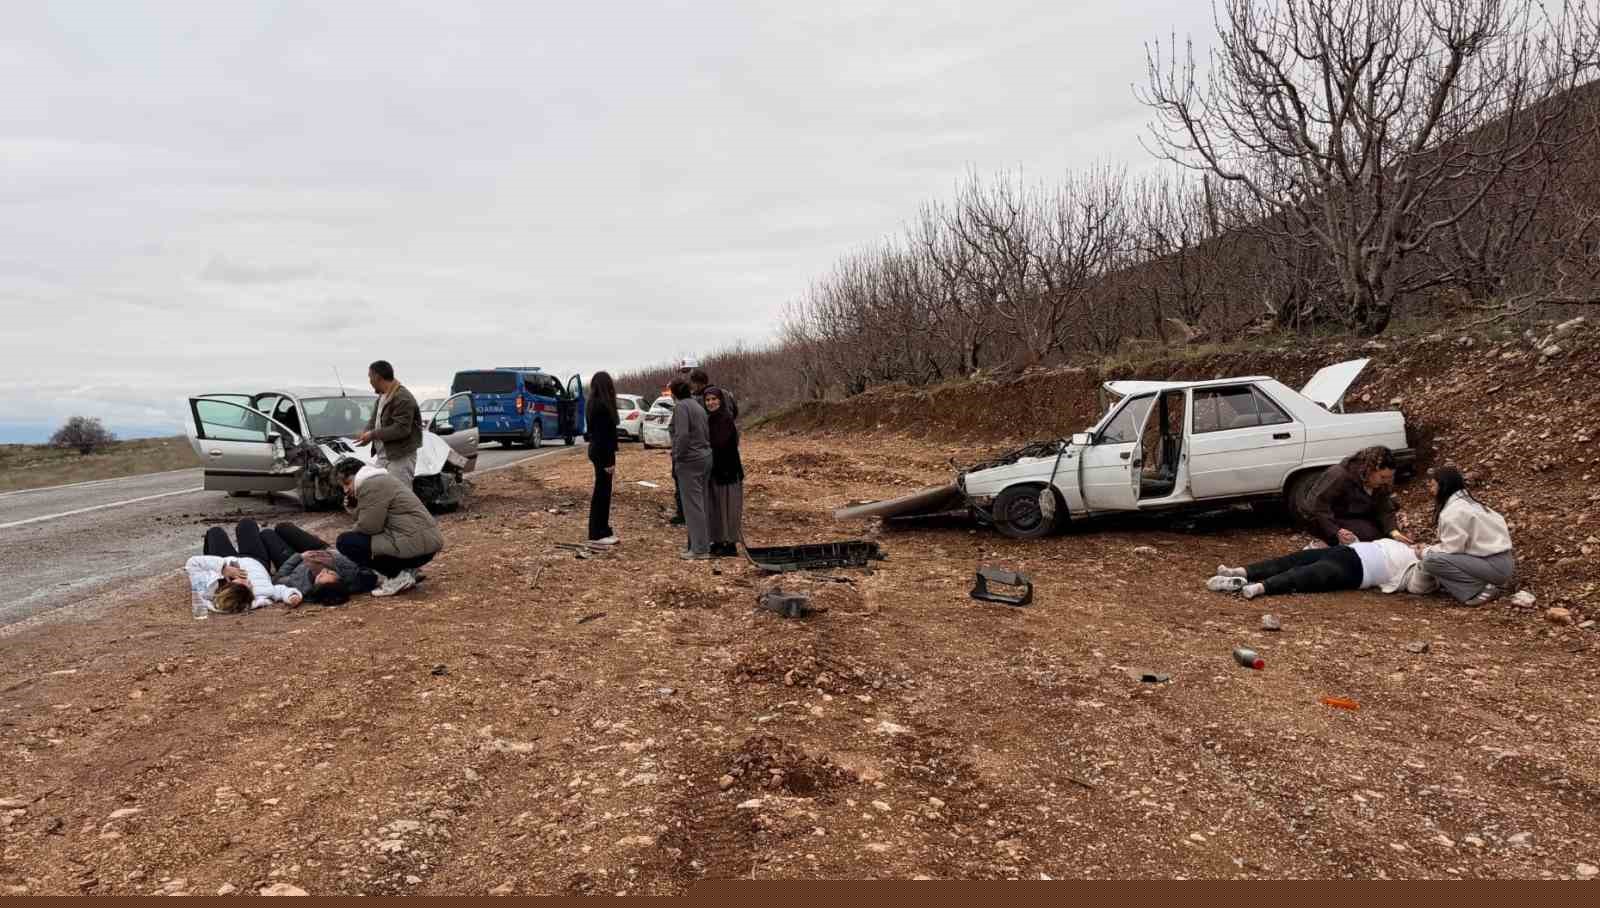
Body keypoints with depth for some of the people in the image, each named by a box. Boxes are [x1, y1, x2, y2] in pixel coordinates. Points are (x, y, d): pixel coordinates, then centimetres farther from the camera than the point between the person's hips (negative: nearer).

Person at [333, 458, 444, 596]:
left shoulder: (371, 485, -9)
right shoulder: (382, 479, 23)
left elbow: (368, 527, -13)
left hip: (415, 546, -11)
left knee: (345, 542, -7)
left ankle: (398, 576, -7)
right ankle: (406, 570, 12)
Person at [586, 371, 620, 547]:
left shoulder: (597, 404, 11)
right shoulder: (602, 406, -18)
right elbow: (602, 435, -21)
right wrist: (609, 461, -20)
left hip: (598, 451, 10)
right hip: (603, 453, -10)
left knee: (602, 492, 16)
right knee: (601, 492, -4)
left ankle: (603, 530, 26)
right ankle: (597, 535, 2)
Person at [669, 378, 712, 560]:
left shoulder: (681, 407, -12)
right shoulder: (698, 406, 14)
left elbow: (682, 434, -22)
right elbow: (707, 433, 13)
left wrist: (677, 455, -11)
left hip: (690, 460, -9)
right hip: (705, 457, 9)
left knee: (693, 505, -3)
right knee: (702, 502, 16)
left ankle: (700, 549, -1)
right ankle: (705, 543, 22)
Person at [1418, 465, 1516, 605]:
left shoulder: (1453, 511, -17)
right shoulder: (1466, 501, 13)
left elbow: (1451, 549, -16)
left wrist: (1426, 552, -1)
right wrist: (1429, 548, 8)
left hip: (1494, 565, -10)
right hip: (1501, 560, 10)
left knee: (1431, 560, -19)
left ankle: (1480, 589, -15)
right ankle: (1491, 582, 11)